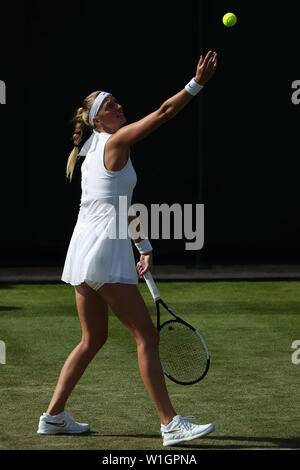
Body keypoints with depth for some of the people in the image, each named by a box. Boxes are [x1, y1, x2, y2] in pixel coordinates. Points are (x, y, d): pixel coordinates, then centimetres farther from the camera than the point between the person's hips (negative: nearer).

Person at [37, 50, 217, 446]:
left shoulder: (94, 151, 18)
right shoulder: (116, 142, -8)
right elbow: (164, 113, -15)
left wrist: (142, 247, 14)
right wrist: (198, 82, -16)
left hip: (83, 250, 10)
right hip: (106, 253, -10)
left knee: (93, 339, 17)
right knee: (147, 336, -8)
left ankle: (54, 416, 19)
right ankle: (170, 424, -10)